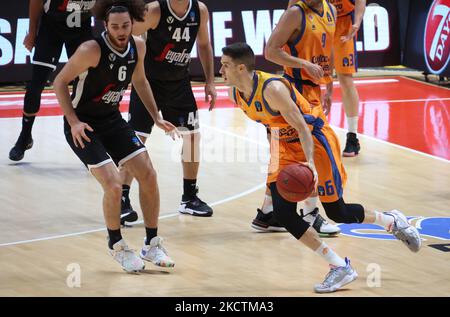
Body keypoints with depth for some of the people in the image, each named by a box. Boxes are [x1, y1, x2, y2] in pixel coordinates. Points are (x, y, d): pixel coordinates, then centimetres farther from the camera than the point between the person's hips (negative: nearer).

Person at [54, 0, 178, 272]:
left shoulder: (138, 47, -5)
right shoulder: (92, 50, -25)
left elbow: (139, 80, 15)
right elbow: (60, 82, -16)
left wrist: (156, 117, 13)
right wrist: (74, 122, -23)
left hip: (113, 120, 7)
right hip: (83, 126, -7)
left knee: (148, 176, 0)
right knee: (114, 184, -18)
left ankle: (152, 244, 14)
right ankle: (117, 245, 6)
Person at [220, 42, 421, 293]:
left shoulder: (272, 88, -30)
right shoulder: (236, 94, -5)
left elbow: (301, 126, -29)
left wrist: (310, 164, -40)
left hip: (315, 138, -8)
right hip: (287, 145, 8)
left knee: (337, 213, 2)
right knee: (283, 213, -8)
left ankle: (392, 221, 31)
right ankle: (340, 267, -1)